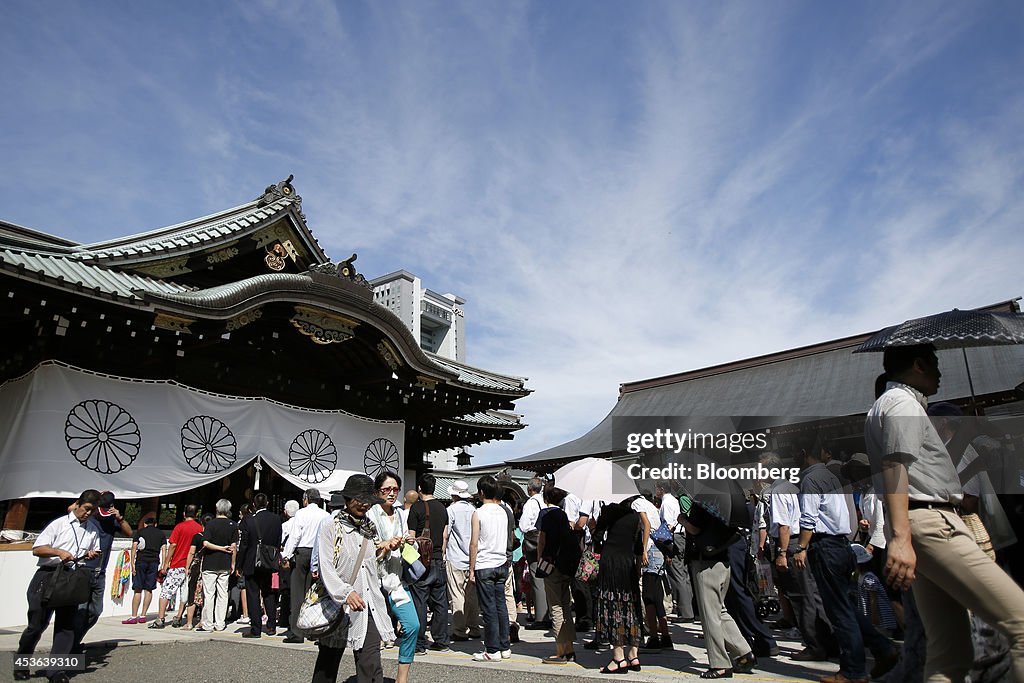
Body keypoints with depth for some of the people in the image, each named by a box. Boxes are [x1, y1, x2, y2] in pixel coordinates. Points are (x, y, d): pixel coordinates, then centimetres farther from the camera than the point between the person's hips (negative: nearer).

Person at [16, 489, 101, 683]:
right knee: (37, 624, -1)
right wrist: (59, 552, -20)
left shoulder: (93, 531, 16)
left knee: (66, 625, -2)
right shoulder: (59, 524, 2)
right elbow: (36, 549, -4)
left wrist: (92, 555, 0)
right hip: (47, 575, -4)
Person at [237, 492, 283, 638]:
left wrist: (239, 565, -2)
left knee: (253, 596, 5)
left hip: (252, 564, -4)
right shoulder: (276, 519, -3)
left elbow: (243, 544, -10)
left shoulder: (248, 520, -14)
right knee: (269, 594, 17)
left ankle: (256, 629, 8)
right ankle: (271, 626, 19)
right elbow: (279, 543, 2)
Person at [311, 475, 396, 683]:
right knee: (327, 666, 15)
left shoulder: (370, 527, 11)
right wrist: (346, 592, -28)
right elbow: (326, 568, -15)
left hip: (368, 606, 3)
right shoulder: (330, 526, -5)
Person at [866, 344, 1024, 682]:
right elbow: (896, 465, -19)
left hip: (928, 526, 10)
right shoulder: (903, 402, -5)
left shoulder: (886, 403, 27)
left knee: (950, 652, 6)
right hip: (932, 523, -10)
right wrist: (900, 537, -29)